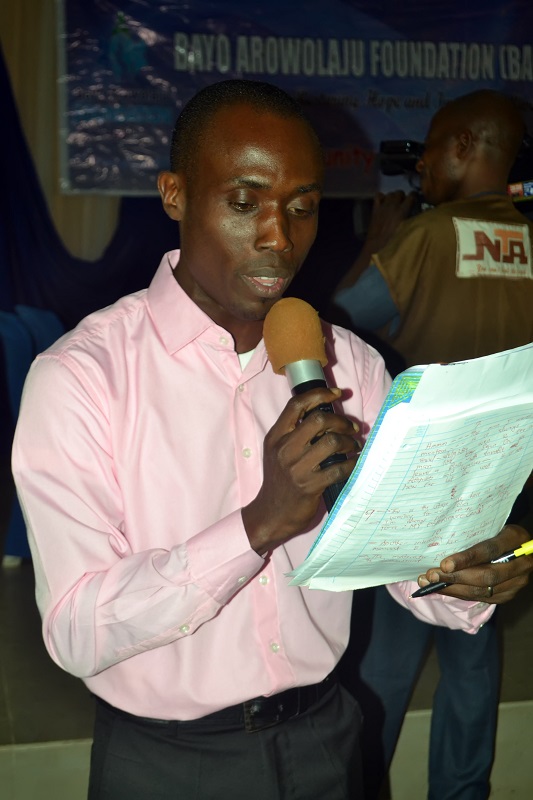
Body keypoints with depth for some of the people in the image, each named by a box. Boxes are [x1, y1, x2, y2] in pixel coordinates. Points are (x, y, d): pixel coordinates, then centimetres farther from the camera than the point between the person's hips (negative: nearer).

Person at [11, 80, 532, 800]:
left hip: (322, 737, 4)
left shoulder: (349, 364, 0)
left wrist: (467, 579, -26)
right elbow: (77, 632, -23)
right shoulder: (81, 376, -17)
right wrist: (263, 522, -33)